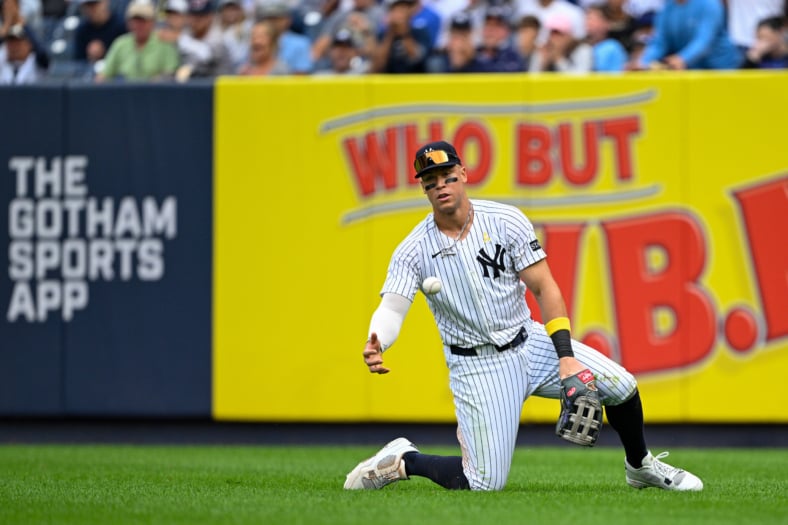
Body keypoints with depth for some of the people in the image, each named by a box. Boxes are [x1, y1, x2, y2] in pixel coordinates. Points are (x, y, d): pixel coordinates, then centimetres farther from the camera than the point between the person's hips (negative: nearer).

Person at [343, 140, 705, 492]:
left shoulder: (506, 221, -7)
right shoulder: (414, 251, -10)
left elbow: (545, 288, -7)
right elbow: (392, 308, -21)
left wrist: (566, 357, -17)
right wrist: (375, 346, -46)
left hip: (531, 343, 3)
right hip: (478, 368, -3)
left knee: (620, 385, -12)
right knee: (485, 483, -13)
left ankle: (640, 467, 16)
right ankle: (403, 460, 13)